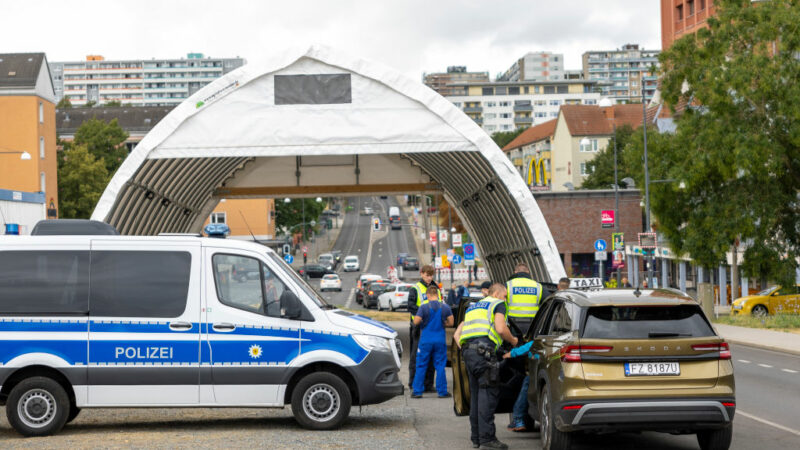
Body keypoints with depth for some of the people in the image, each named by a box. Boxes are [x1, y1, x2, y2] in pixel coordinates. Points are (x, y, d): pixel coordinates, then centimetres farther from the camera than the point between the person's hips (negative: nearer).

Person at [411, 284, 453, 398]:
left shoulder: (424, 307, -9)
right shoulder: (445, 307, -1)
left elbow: (416, 322, -12)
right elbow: (450, 322, 4)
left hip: (426, 340, -2)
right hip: (440, 340, 2)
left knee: (421, 366, 7)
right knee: (440, 366, 8)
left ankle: (417, 391, 8)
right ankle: (442, 391, 9)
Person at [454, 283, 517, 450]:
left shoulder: (473, 307, 31)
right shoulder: (498, 304, 9)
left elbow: (457, 334, 26)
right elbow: (501, 329, -7)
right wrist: (513, 341, 9)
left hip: (467, 350, 8)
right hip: (484, 350, -8)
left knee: (476, 394, 12)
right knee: (488, 393, -9)